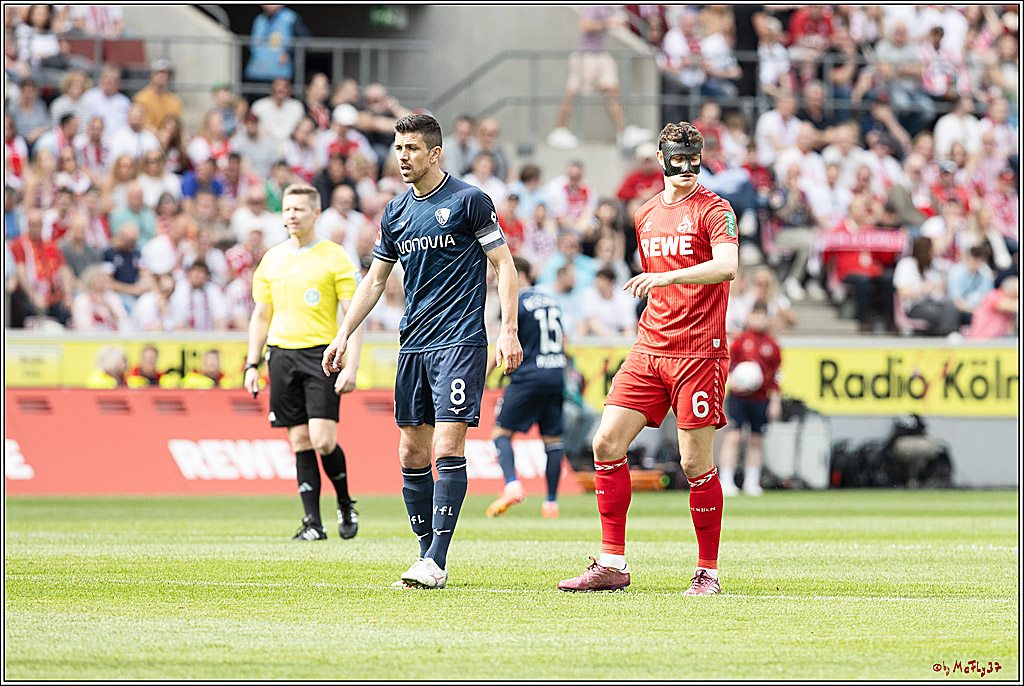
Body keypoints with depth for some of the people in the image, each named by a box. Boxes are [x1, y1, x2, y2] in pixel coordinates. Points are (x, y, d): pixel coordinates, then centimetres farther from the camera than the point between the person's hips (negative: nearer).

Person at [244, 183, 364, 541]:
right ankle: (313, 522, 4)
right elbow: (261, 315, 19)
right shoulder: (271, 260, 12)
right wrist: (252, 364, 11)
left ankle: (345, 504, 11)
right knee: (301, 442, 1)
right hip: (282, 354, 4)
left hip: (321, 353, -4)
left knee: (323, 441, -13)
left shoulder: (335, 258, -1)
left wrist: (351, 367, -13)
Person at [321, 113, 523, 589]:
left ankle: (436, 562, -15)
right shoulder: (395, 213, 13)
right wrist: (344, 335, 14)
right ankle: (427, 552, 13)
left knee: (447, 447, -13)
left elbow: (504, 265, -3)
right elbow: (374, 280, 21)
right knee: (412, 452, 4)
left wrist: (509, 331, -12)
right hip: (413, 344, 6)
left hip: (459, 340, -6)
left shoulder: (469, 200, -5)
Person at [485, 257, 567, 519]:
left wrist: (483, 374, -3)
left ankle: (512, 485, -21)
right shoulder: (550, 301, 15)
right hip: (556, 375, 6)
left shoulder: (517, 303, -7)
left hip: (528, 378, -6)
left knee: (501, 433, 0)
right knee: (552, 439, 9)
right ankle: (551, 501, 7)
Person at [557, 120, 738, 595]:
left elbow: (727, 266, -23)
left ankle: (708, 571, 6)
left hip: (699, 352, -6)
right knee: (606, 443, -4)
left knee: (695, 463, -6)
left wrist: (668, 276, -33)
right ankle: (612, 564, 1)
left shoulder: (713, 210, -5)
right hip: (649, 348, 6)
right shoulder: (646, 216, 16)